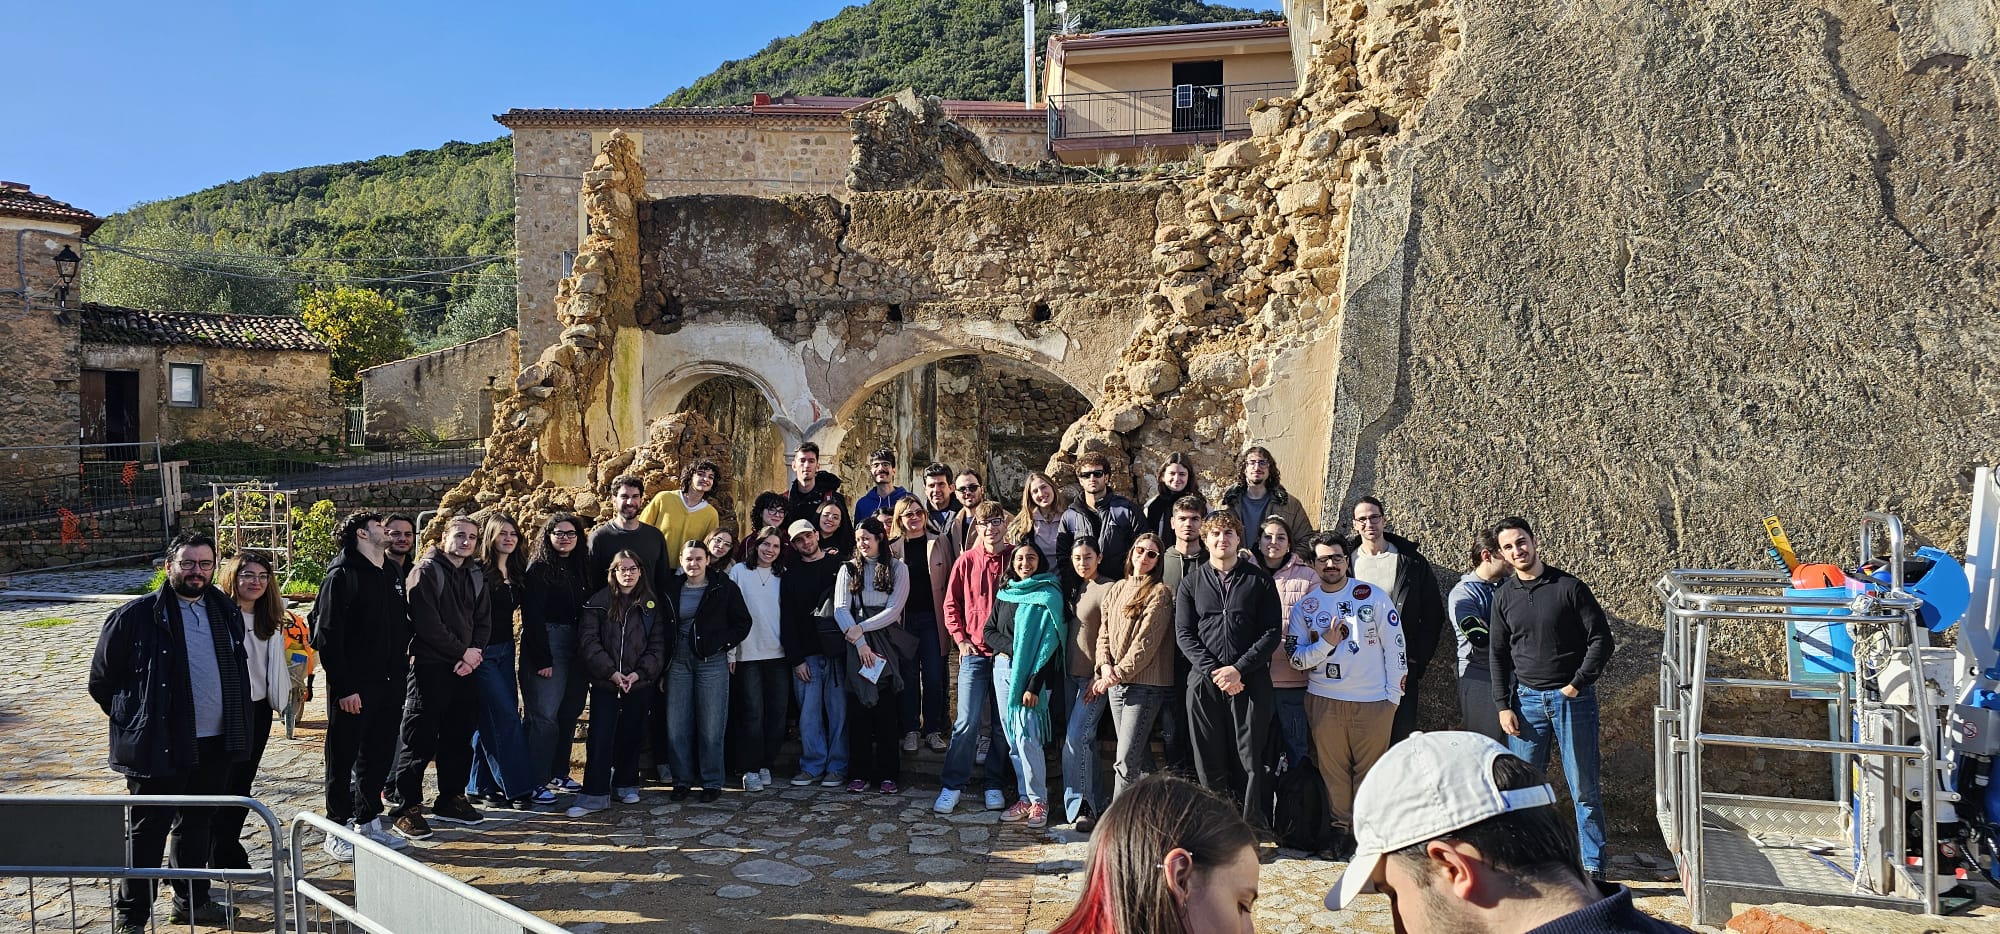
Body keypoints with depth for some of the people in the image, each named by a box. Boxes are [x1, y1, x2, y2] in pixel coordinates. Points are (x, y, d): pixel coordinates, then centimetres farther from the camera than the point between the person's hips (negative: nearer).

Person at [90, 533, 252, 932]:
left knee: (196, 824, 18)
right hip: (160, 747, -5)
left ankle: (192, 902, 30)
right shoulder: (136, 616, -9)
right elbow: (102, 680, -2)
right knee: (147, 832, 3)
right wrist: (134, 720, 3)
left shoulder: (226, 612, 8)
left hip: (215, 745, 5)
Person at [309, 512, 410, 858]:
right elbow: (327, 636, -15)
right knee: (343, 758, 4)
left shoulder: (392, 572, 12)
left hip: (389, 684, 7)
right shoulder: (341, 576, -11)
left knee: (379, 755, 13)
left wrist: (401, 674, 11)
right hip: (353, 689, -7)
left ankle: (368, 822, 25)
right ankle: (338, 829, 15)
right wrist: (344, 687, -18)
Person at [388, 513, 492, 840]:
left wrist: (475, 653, -5)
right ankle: (408, 808, 3)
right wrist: (461, 652, -12)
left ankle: (451, 798, 25)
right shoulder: (426, 571, -7)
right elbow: (427, 623, -15)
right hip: (430, 666, -7)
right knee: (420, 738, -4)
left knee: (460, 736, 12)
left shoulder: (475, 576, 14)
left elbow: (484, 620, 12)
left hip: (465, 667, 7)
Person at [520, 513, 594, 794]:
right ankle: (536, 781, -2)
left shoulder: (581, 568, 14)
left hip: (577, 650, 7)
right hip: (548, 647, -7)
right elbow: (532, 616, -11)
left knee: (569, 713, 11)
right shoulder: (538, 569, -5)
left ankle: (558, 773, 22)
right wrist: (542, 659, -17)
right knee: (544, 715, -7)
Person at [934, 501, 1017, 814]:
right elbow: (951, 604, 8)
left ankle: (995, 786, 19)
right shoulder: (967, 561, 2)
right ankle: (951, 787, 5)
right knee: (967, 722, -4)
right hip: (975, 651, 0)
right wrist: (961, 639, -2)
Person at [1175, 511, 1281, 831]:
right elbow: (1184, 634, 4)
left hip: (1250, 681, -1)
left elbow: (1271, 633, 0)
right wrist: (1214, 671, -9)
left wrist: (1238, 669, -11)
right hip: (1204, 682, 2)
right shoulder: (1191, 583, 11)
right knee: (1209, 761, 3)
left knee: (1249, 758, -2)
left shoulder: (1259, 581, 6)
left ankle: (1251, 826, 4)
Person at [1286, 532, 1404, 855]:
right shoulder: (1304, 606, 5)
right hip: (1324, 700, 2)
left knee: (1370, 769, 2)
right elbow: (1295, 657, 4)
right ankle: (1341, 827, 20)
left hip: (1373, 699, -2)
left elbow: (1394, 643, 2)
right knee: (1332, 769, 7)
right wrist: (1325, 643, -13)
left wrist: (1393, 692, -1)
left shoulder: (1373, 596, 0)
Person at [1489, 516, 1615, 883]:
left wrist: (1577, 684, -9)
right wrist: (1503, 706, 3)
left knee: (1584, 789, 2)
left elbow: (1601, 639, -4)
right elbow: (1497, 654, 10)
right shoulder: (1504, 596, 6)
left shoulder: (1569, 587, -5)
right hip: (1527, 700, 3)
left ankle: (1594, 868, 12)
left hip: (1572, 699, -3)